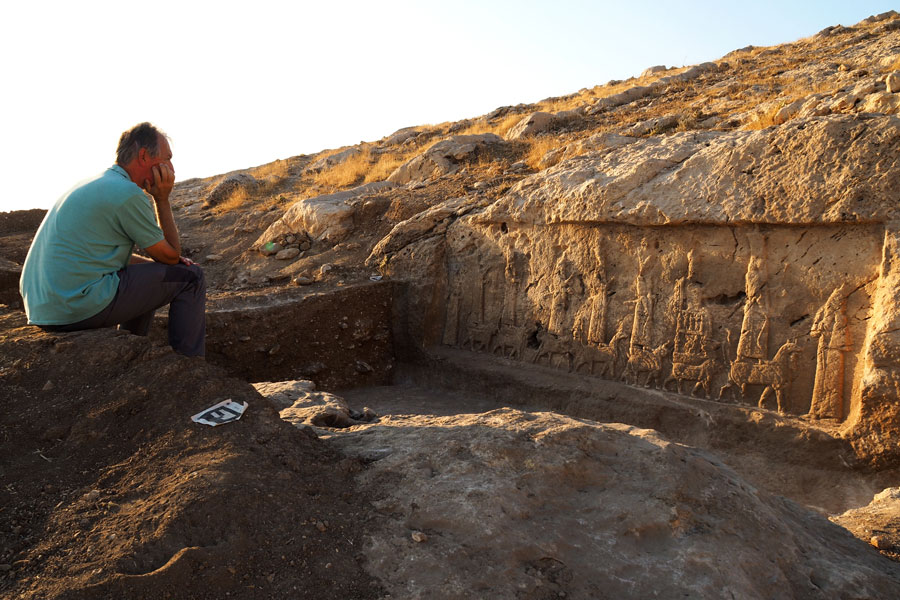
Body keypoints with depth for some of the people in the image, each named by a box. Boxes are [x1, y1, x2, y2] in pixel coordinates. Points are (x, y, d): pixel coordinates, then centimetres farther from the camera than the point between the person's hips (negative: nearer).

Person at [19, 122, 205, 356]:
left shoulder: (95, 185, 17)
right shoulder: (129, 193, -13)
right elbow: (171, 254, -4)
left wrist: (168, 262, 16)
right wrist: (162, 199, 2)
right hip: (80, 307, -10)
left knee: (147, 274, 30)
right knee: (189, 277, -2)